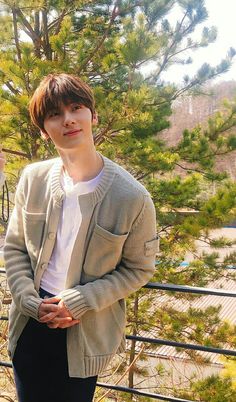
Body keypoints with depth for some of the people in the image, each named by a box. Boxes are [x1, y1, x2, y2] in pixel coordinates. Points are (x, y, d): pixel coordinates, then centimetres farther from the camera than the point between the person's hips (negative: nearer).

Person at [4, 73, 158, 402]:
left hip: (86, 332, -2)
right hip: (31, 322, 3)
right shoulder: (33, 179, -7)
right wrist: (31, 301, -10)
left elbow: (139, 268, -7)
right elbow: (14, 248, 3)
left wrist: (79, 301, -16)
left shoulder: (132, 197, -17)